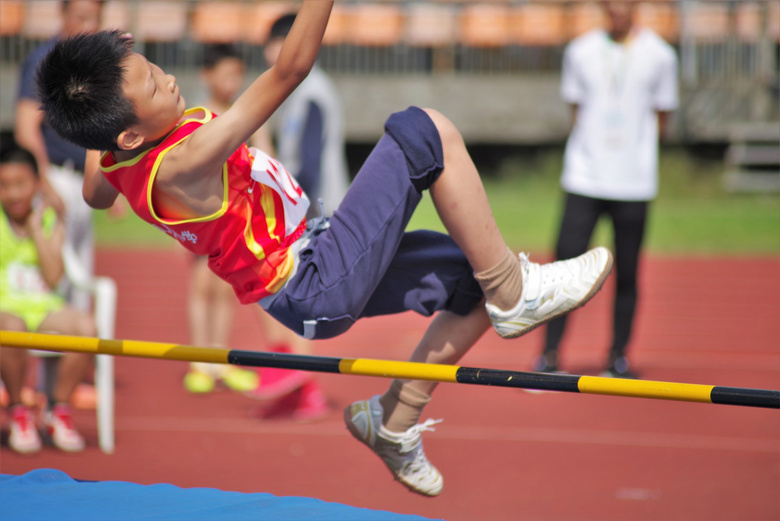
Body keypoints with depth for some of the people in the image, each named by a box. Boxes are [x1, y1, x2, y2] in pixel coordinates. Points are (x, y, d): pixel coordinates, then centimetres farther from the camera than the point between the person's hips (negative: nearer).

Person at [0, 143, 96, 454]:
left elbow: (53, 278, -5)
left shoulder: (50, 222, 9)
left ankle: (59, 409, -8)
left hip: (43, 305, 3)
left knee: (86, 327, -28)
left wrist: (36, 230, -4)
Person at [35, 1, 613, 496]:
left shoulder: (120, 158, -5)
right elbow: (290, 70, -36)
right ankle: (513, 292, -7)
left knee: (473, 283, 15)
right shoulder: (181, 167, -31)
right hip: (321, 291, -10)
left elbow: (94, 195, 24)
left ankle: (393, 423, 25)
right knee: (425, 132, -19)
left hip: (306, 263, 10)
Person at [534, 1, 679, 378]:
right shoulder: (580, 51, 6)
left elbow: (659, 118, 9)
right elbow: (577, 110, 13)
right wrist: (595, 151, 0)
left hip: (634, 183, -1)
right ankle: (549, 357, 0)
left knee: (626, 274, 1)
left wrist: (634, 155, 1)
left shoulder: (660, 56, 2)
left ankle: (618, 358, 12)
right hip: (584, 178, 1)